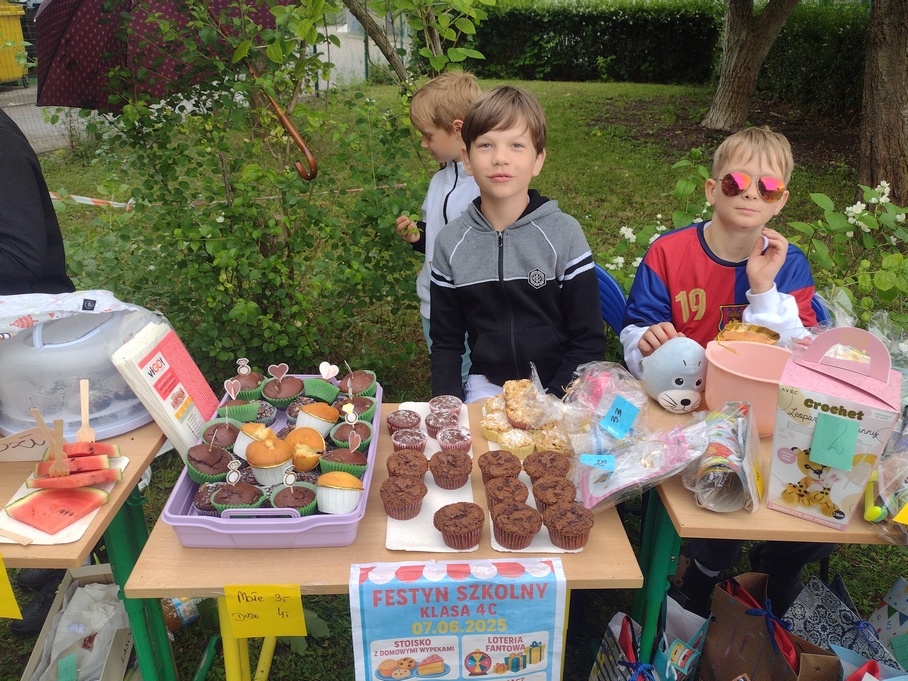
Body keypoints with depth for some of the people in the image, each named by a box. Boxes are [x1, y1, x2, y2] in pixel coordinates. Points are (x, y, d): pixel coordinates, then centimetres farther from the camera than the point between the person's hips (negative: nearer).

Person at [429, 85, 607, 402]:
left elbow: (589, 341, -4)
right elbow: (446, 343, 6)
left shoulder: (564, 233, -8)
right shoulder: (450, 242, -2)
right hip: (487, 386, 2)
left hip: (554, 389, -1)